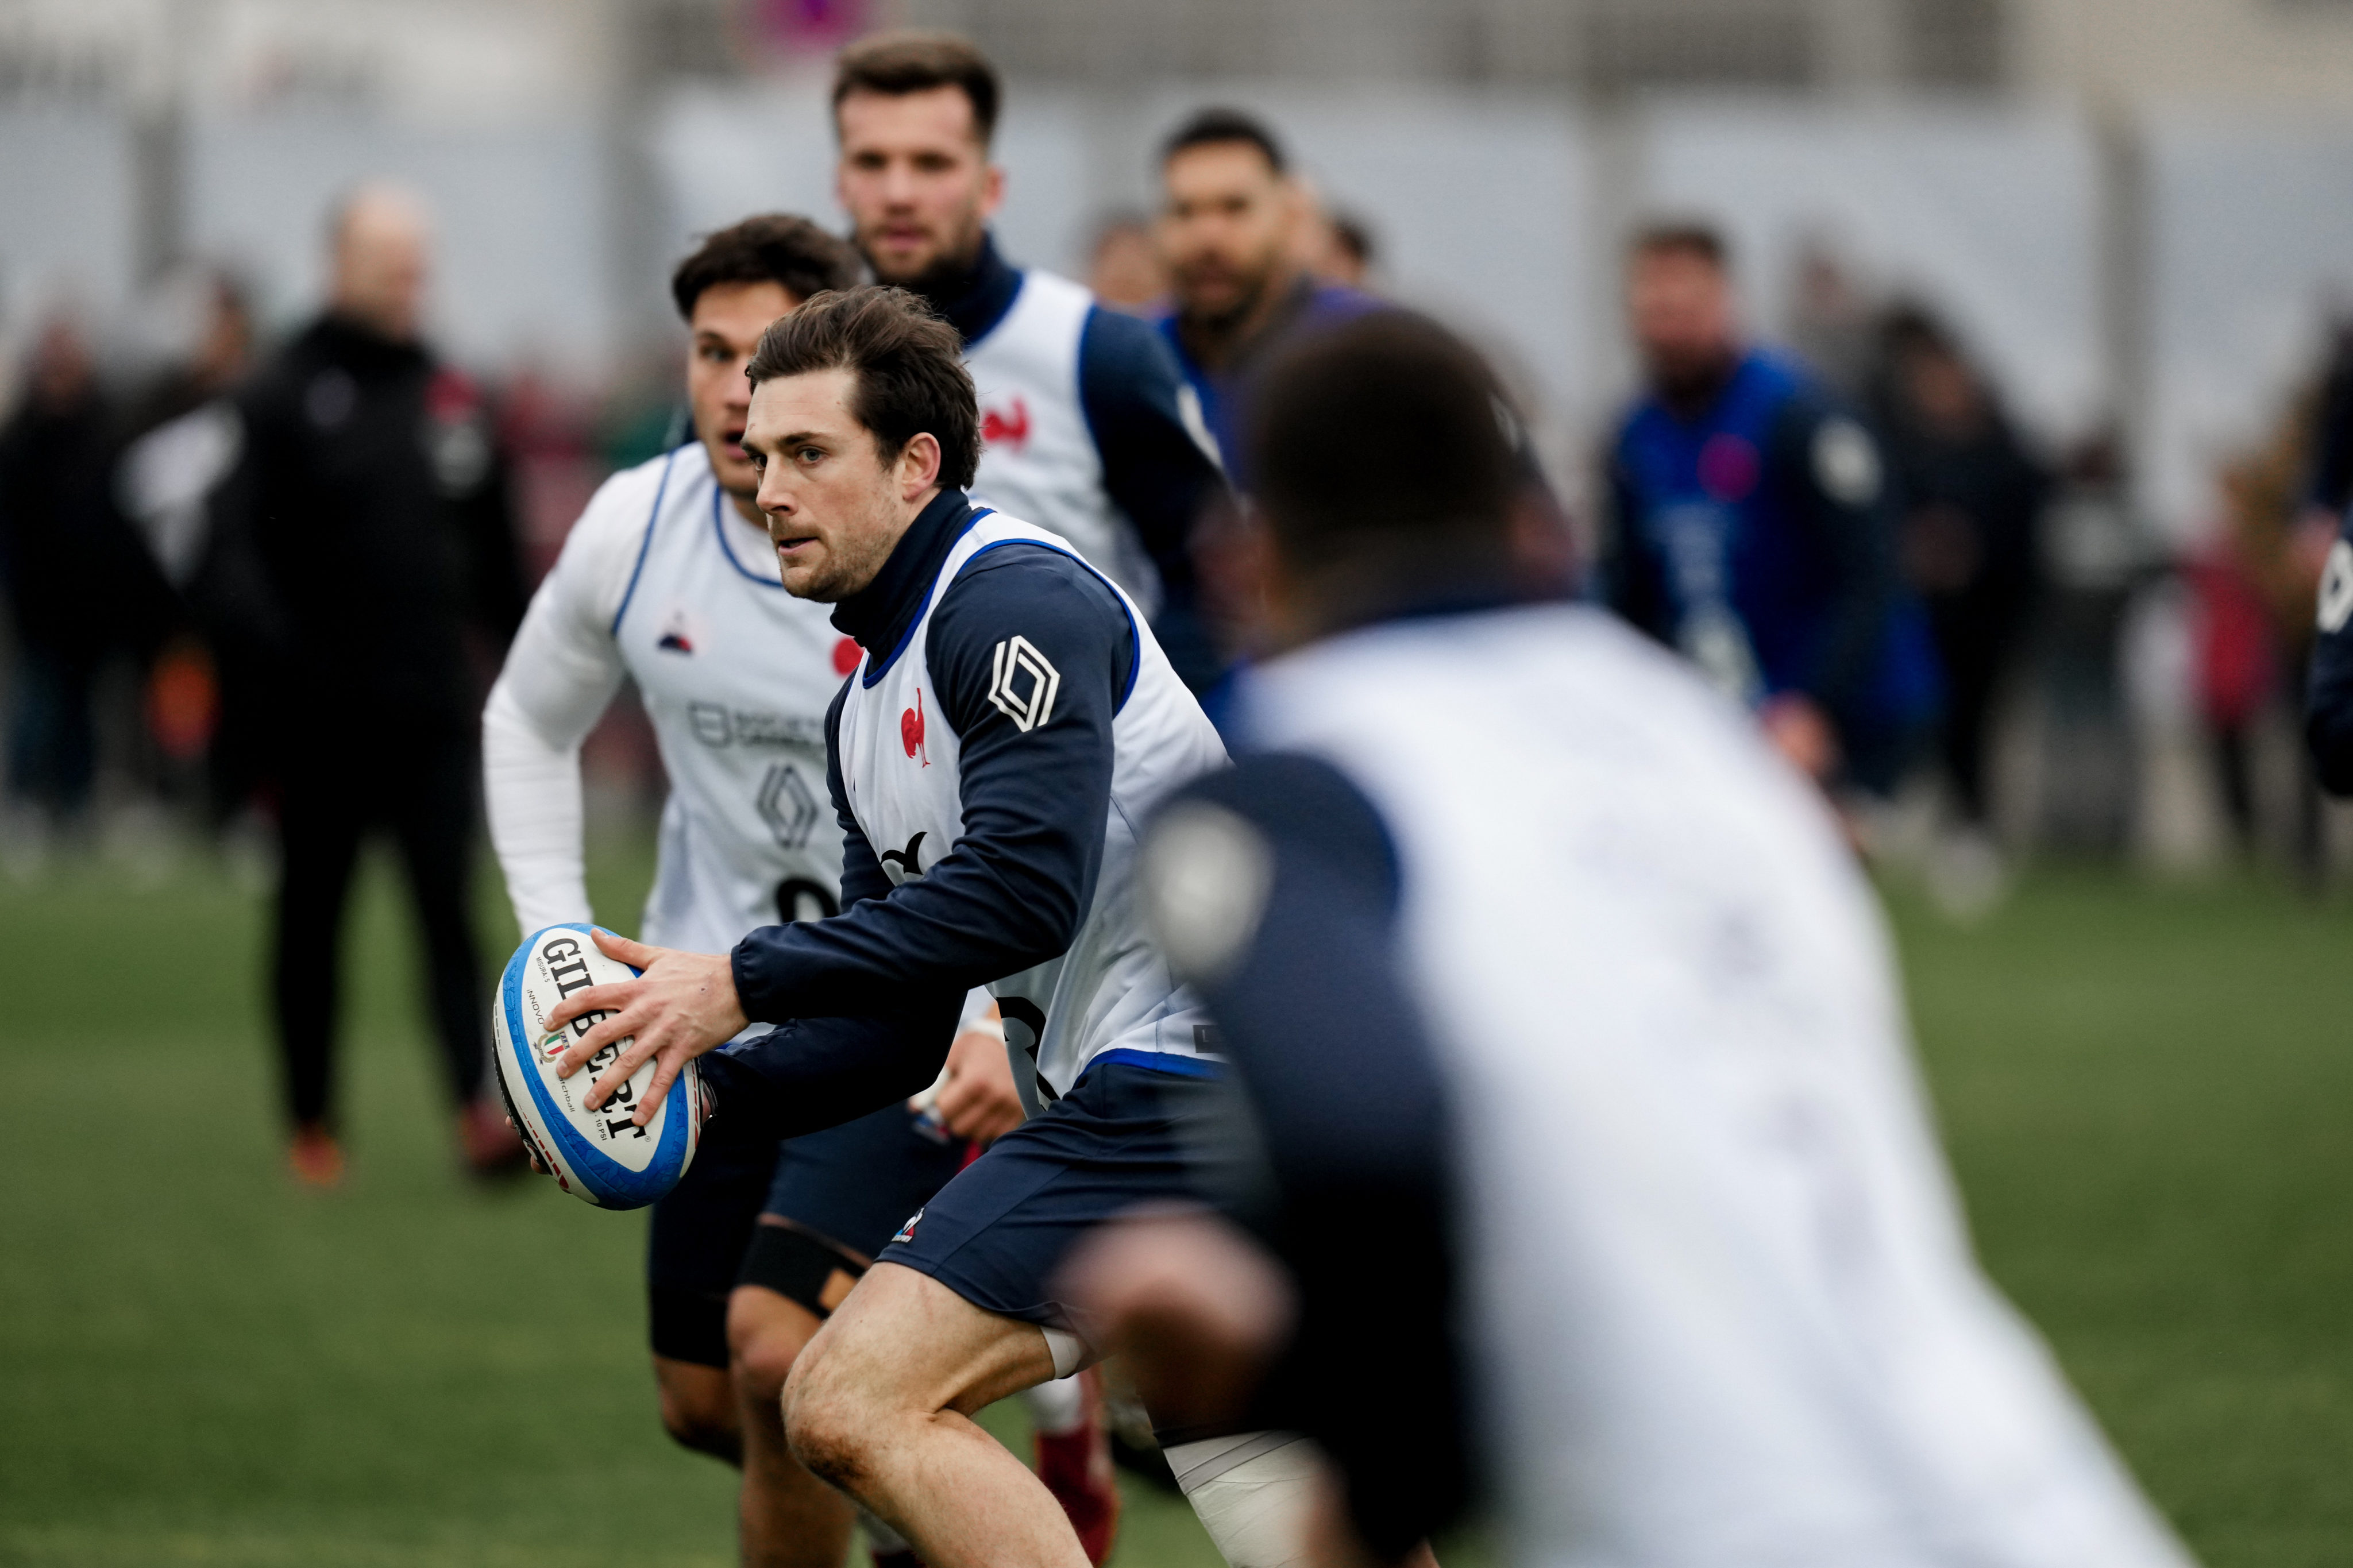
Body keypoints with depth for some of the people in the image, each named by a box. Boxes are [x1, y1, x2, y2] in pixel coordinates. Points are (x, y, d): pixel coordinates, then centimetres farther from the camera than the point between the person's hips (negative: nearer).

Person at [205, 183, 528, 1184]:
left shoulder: (452, 399, 12)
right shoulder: (286, 397, -4)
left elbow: (493, 553, 20)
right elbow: (233, 540, -11)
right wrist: (276, 647, -26)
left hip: (433, 711, 3)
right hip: (323, 716, -3)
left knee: (450, 913, -7)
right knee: (312, 923, 8)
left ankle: (479, 1113, -15)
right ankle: (313, 1127, 19)